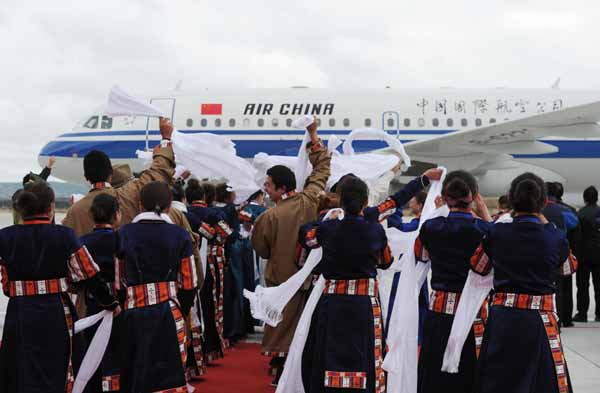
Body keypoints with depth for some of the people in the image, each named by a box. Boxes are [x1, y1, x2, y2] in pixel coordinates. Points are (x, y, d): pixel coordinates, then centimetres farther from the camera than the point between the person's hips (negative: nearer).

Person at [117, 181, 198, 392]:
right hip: (169, 312, -1)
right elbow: (189, 283, 0)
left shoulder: (124, 233, 2)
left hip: (134, 313, 1)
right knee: (169, 373, 3)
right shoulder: (180, 234, -1)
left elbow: (118, 282, 3)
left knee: (135, 372, 13)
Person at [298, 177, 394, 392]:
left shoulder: (328, 228, -5)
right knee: (364, 356, 4)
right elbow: (386, 261, 11)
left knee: (328, 355, 11)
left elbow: (307, 237, 18)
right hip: (365, 301, -1)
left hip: (332, 300, 1)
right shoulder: (376, 230, -7)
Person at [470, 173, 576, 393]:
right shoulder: (556, 237, -7)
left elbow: (479, 268, 10)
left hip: (503, 318, 1)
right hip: (540, 320, -1)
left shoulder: (496, 233, -7)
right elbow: (568, 268, 14)